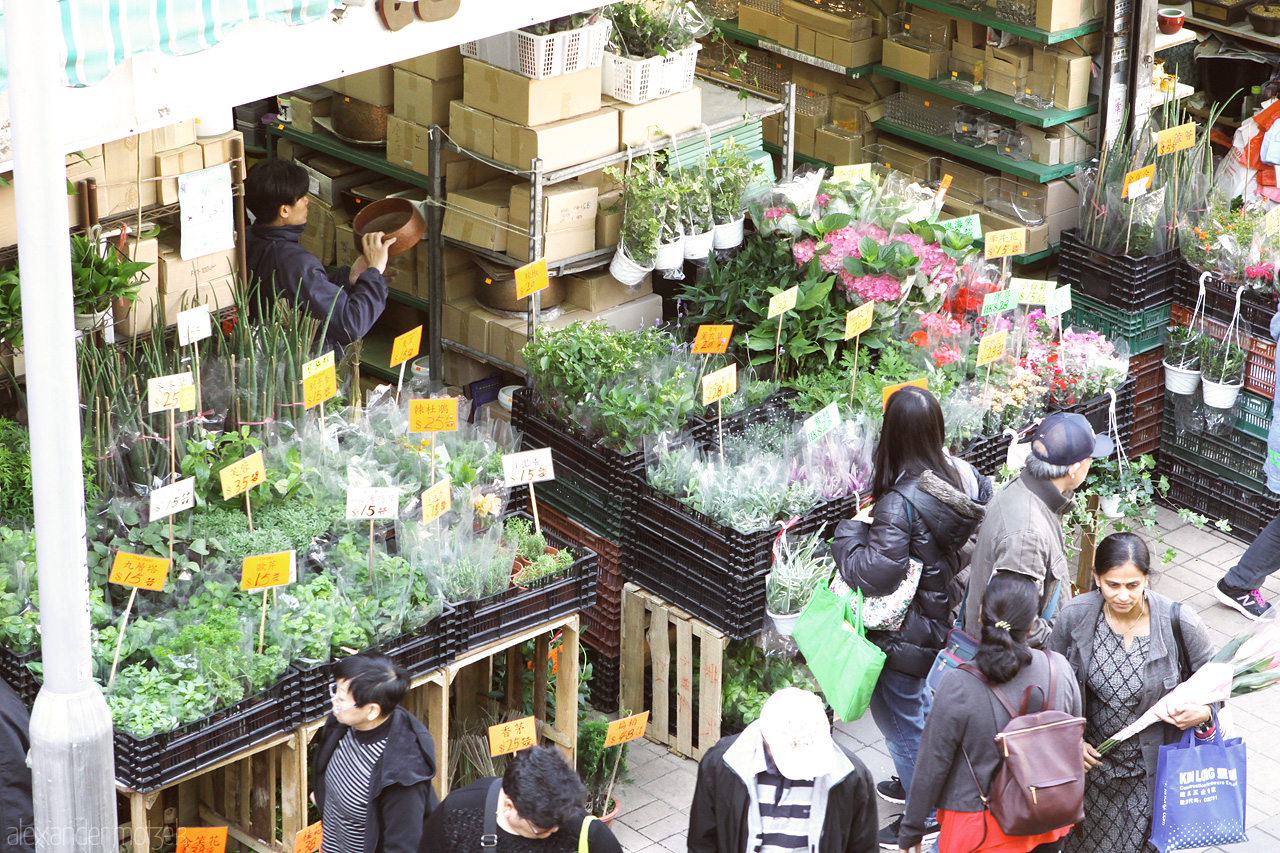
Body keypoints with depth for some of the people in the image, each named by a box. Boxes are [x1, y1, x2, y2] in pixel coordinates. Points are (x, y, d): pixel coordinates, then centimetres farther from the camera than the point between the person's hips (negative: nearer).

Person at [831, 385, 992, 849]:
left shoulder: (900, 503, -33)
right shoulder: (963, 475, -10)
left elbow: (875, 574, -33)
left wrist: (849, 531, -17)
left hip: (906, 634, -8)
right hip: (942, 610, 8)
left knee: (900, 716, 11)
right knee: (920, 699, 29)